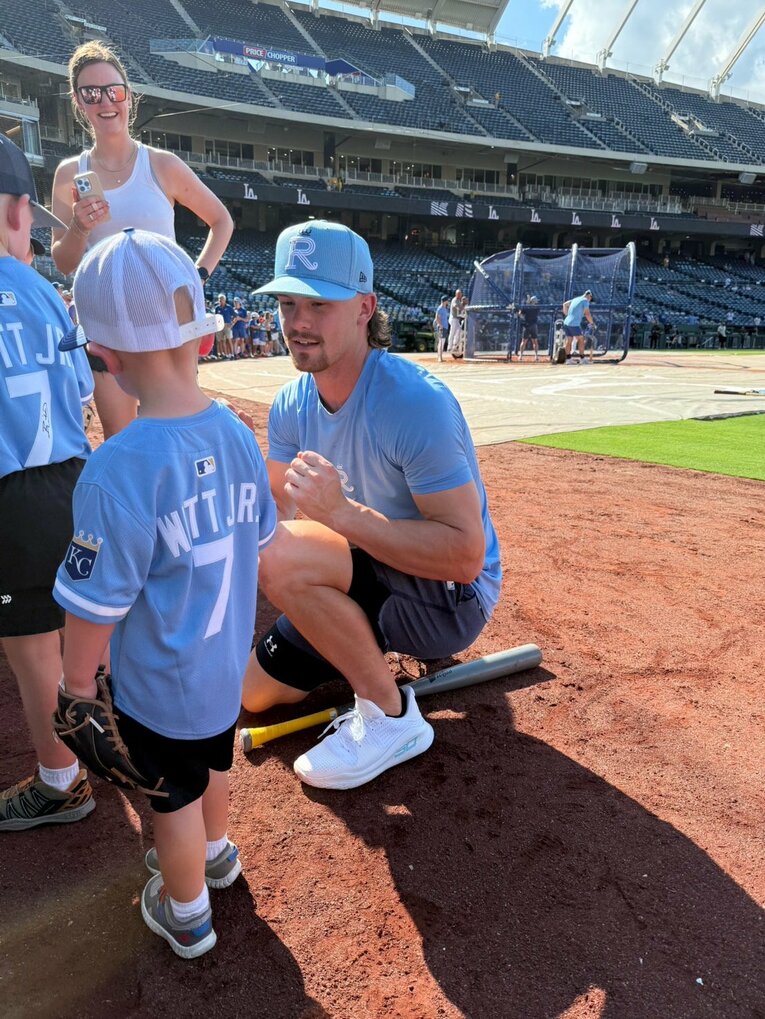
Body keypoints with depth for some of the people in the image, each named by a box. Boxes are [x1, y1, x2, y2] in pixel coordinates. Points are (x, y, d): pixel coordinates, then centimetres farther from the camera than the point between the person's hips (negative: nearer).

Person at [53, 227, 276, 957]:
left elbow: (95, 604, -23)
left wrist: (77, 681, -5)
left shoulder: (119, 470, -32)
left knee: (174, 795, 18)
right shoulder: (237, 433, -11)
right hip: (226, 661, 6)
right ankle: (214, 852, 59)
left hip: (156, 683, -6)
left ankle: (186, 916, 44)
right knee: (212, 760, 30)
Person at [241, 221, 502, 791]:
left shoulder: (417, 402, -29)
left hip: (453, 598, -7)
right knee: (257, 692, 13)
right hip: (372, 578, 8)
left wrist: (342, 513, -39)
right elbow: (279, 516, 3)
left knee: (282, 553, -31)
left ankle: (391, 718, -13)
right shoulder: (292, 404, -3)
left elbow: (467, 556, -33)